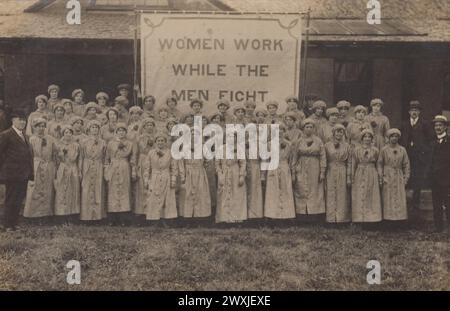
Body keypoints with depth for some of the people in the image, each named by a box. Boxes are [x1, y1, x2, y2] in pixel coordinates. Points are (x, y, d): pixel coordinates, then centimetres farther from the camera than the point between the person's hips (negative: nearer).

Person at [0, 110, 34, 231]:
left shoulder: (24, 136, 17)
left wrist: (30, 173, 12)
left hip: (23, 176, 7)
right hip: (12, 175, -7)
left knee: (19, 201, 12)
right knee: (11, 201, 1)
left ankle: (14, 224, 22)